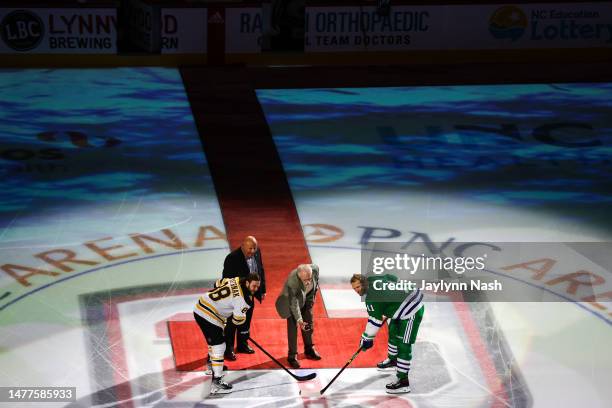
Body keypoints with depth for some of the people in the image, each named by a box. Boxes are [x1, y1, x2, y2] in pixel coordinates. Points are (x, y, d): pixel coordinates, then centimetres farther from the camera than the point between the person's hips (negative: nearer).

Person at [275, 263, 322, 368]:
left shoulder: (315, 269, -29)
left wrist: (313, 295, 4)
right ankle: (292, 356, 7)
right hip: (292, 299, -5)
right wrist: (299, 319, -39)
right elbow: (294, 303, -35)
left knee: (309, 324, 17)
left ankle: (309, 350, 36)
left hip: (307, 298, 5)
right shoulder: (292, 282, -42)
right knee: (293, 327, -5)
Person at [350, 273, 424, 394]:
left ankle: (403, 381, -15)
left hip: (412, 312, -11)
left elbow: (375, 321, -22)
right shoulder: (373, 279, 4)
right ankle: (392, 359, 55)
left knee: (403, 345, -14)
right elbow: (395, 279, 19)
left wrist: (366, 338, -12)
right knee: (393, 332, 30)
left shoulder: (372, 297, -23)